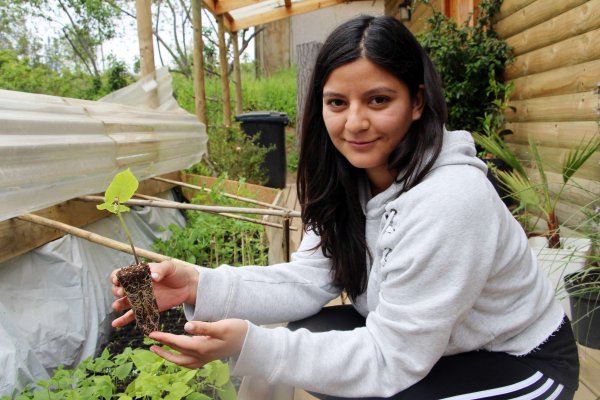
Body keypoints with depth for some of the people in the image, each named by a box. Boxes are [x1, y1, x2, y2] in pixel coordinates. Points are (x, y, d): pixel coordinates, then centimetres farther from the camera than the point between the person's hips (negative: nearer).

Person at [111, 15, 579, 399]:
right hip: (421, 340, 6)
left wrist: (251, 346, -37)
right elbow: (310, 280, -13)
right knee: (310, 336, -11)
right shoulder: (350, 178, -9)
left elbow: (393, 360, -29)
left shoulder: (448, 201, -34)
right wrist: (199, 286, -25)